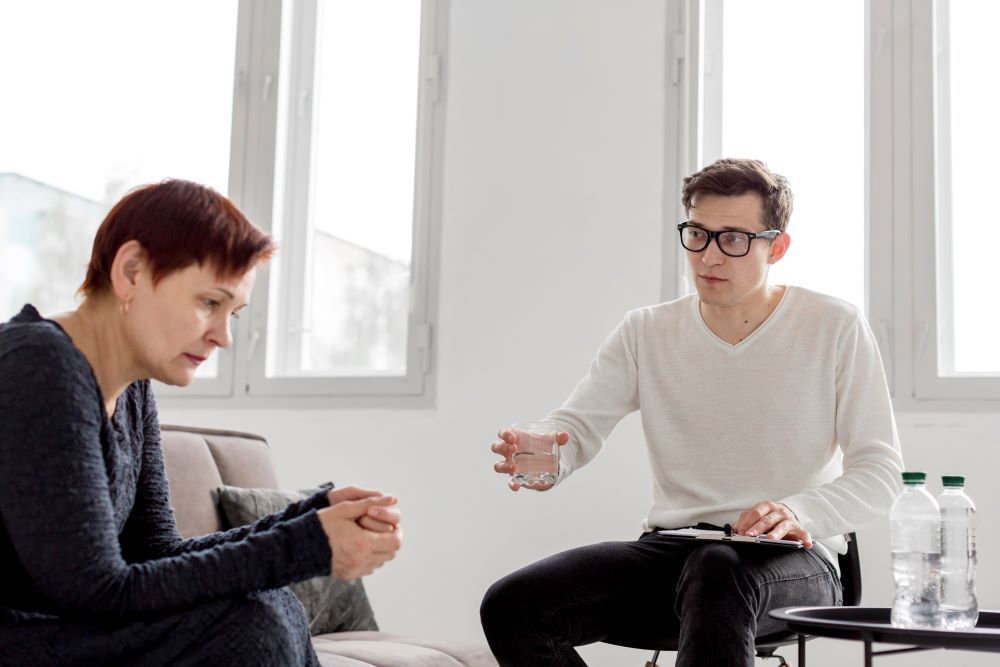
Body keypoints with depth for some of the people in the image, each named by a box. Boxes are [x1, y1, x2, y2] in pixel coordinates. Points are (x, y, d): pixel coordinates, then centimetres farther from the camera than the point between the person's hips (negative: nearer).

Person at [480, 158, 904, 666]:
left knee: (718, 572, -42)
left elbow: (881, 471, -3)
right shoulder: (645, 333, 9)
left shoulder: (836, 329, 1)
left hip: (790, 560, -3)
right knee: (509, 606, -20)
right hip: (669, 548, 4)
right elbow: (576, 424, 0)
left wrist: (801, 513, -25)